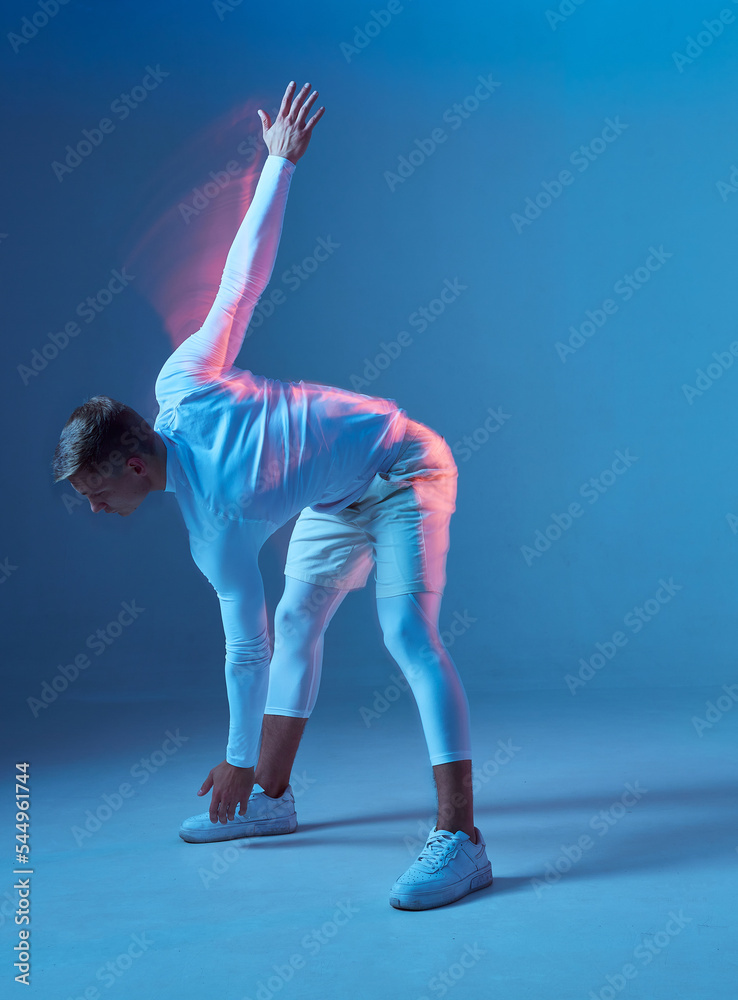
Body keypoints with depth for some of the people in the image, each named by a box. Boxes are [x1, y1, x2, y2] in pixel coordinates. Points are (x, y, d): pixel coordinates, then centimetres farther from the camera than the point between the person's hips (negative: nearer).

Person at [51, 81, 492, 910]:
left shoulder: (214, 528, -30)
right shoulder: (180, 381, -17)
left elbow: (244, 648, -23)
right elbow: (244, 272, -15)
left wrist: (235, 762, -12)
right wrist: (281, 161, -6)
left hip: (404, 470, -9)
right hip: (340, 497, 10)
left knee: (407, 630, -24)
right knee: (298, 620, 9)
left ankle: (459, 839, -28)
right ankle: (272, 799, 17)